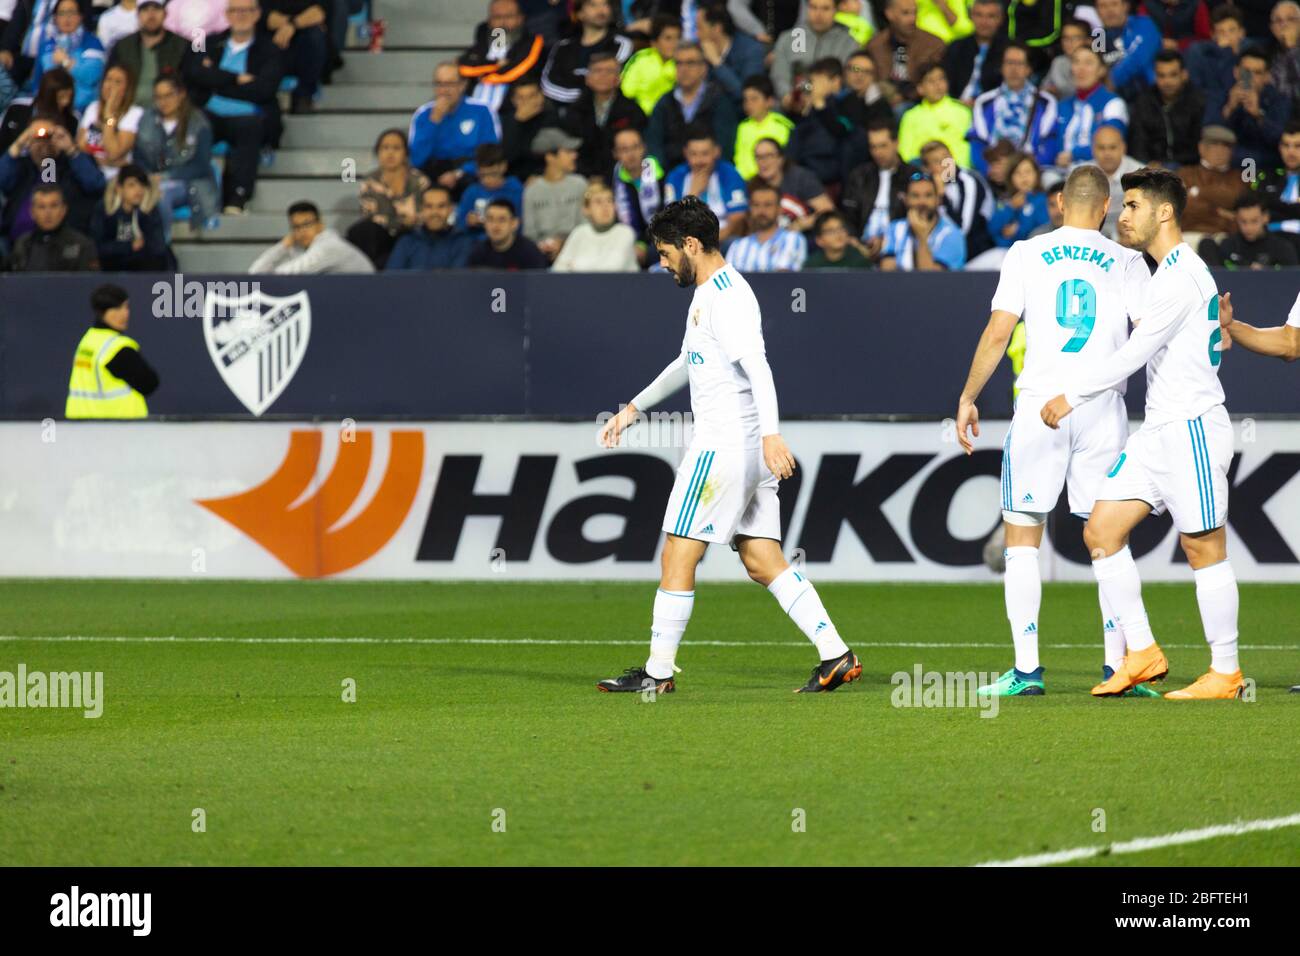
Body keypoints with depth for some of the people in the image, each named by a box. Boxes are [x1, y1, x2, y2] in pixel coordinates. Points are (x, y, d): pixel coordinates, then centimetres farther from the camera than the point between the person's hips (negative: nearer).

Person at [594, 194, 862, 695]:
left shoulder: (726, 297, -13)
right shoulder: (707, 295, 19)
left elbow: (757, 366, -26)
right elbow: (687, 364, 34)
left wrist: (771, 433, -36)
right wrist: (633, 409, 38)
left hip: (724, 445, -10)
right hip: (745, 448, 10)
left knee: (677, 555, -3)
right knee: (763, 562, 5)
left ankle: (658, 672, 3)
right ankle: (836, 655, -1)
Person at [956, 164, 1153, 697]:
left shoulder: (1027, 255, 4)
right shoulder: (1126, 262, 5)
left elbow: (998, 333, 0)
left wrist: (968, 398, 8)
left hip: (1039, 408, -1)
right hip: (1104, 412, 1)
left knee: (1021, 538, 5)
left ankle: (1027, 669, -2)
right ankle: (1117, 666, 6)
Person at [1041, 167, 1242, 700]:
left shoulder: (1181, 275, -15)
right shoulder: (1170, 272, 17)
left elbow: (1133, 355, -19)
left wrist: (1072, 396, -12)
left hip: (1193, 427, -10)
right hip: (1158, 430, 10)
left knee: (1204, 549, -4)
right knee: (1101, 532, 3)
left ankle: (1225, 672, 3)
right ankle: (1142, 654, 7)